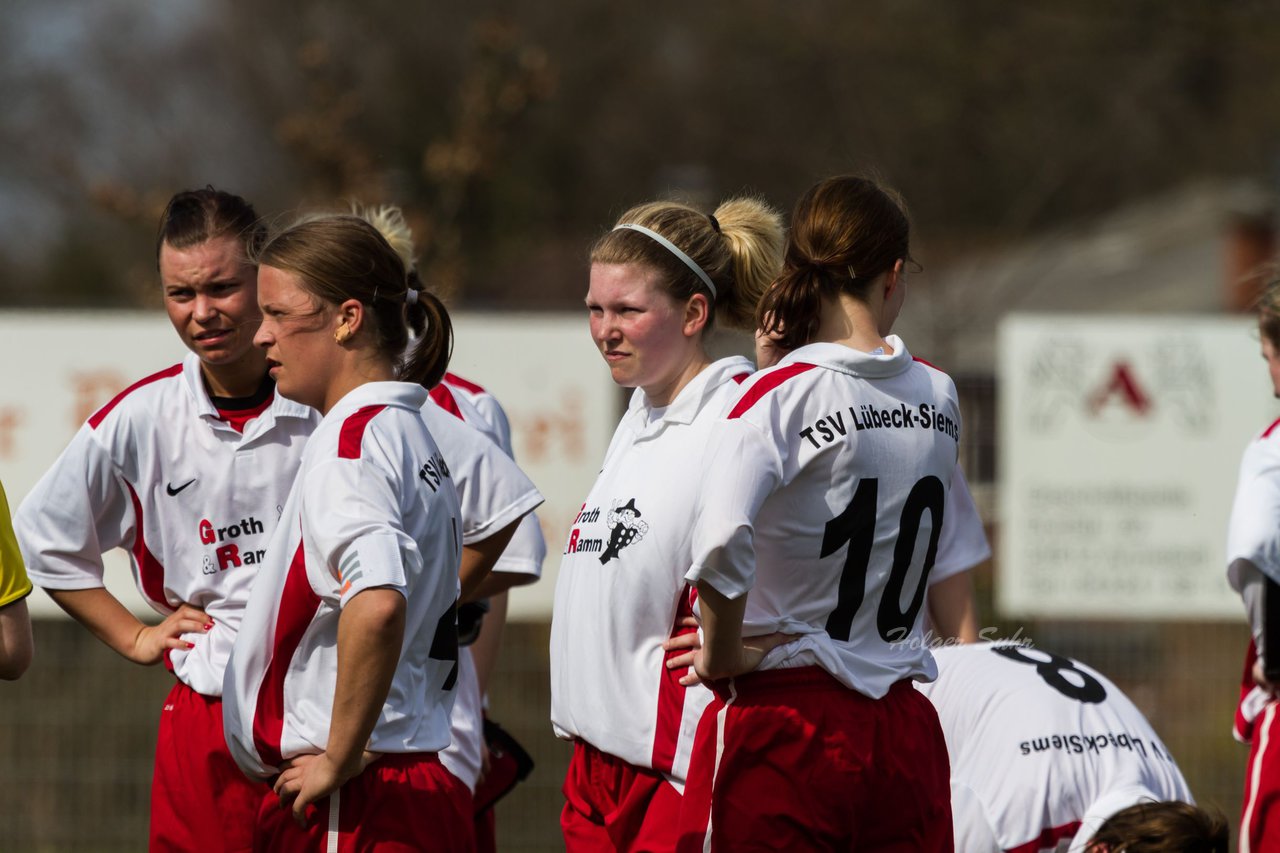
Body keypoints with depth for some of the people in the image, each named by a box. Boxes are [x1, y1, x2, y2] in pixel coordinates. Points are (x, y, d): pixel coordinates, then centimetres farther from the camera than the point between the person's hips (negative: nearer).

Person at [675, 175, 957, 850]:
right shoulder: (939, 398, 7)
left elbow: (722, 546, -28)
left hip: (782, 727, -5)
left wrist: (721, 654, -10)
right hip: (904, 733, 5)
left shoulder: (780, 396, -10)